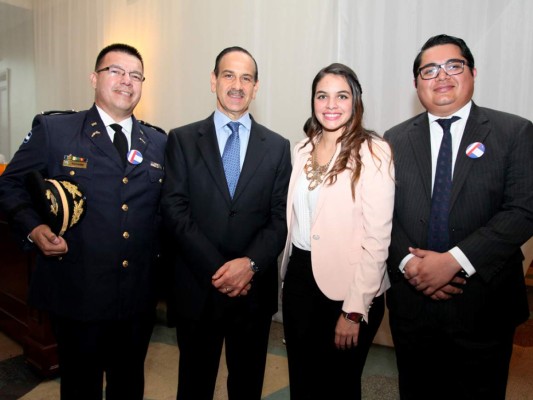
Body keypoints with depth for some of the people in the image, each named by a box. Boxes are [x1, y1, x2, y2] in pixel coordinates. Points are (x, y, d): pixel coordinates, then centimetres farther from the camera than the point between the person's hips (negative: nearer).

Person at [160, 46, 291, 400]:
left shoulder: (277, 147, 4)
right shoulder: (182, 140, 1)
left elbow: (280, 218, -1)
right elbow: (174, 211, -7)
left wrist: (250, 263, -16)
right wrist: (217, 269, -15)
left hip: (255, 289, 1)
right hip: (197, 287, -1)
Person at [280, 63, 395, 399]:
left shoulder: (373, 151, -13)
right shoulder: (303, 149, 6)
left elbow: (378, 237, -16)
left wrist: (355, 311, -17)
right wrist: (288, 273, 7)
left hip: (346, 286, -5)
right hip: (299, 275, 5)